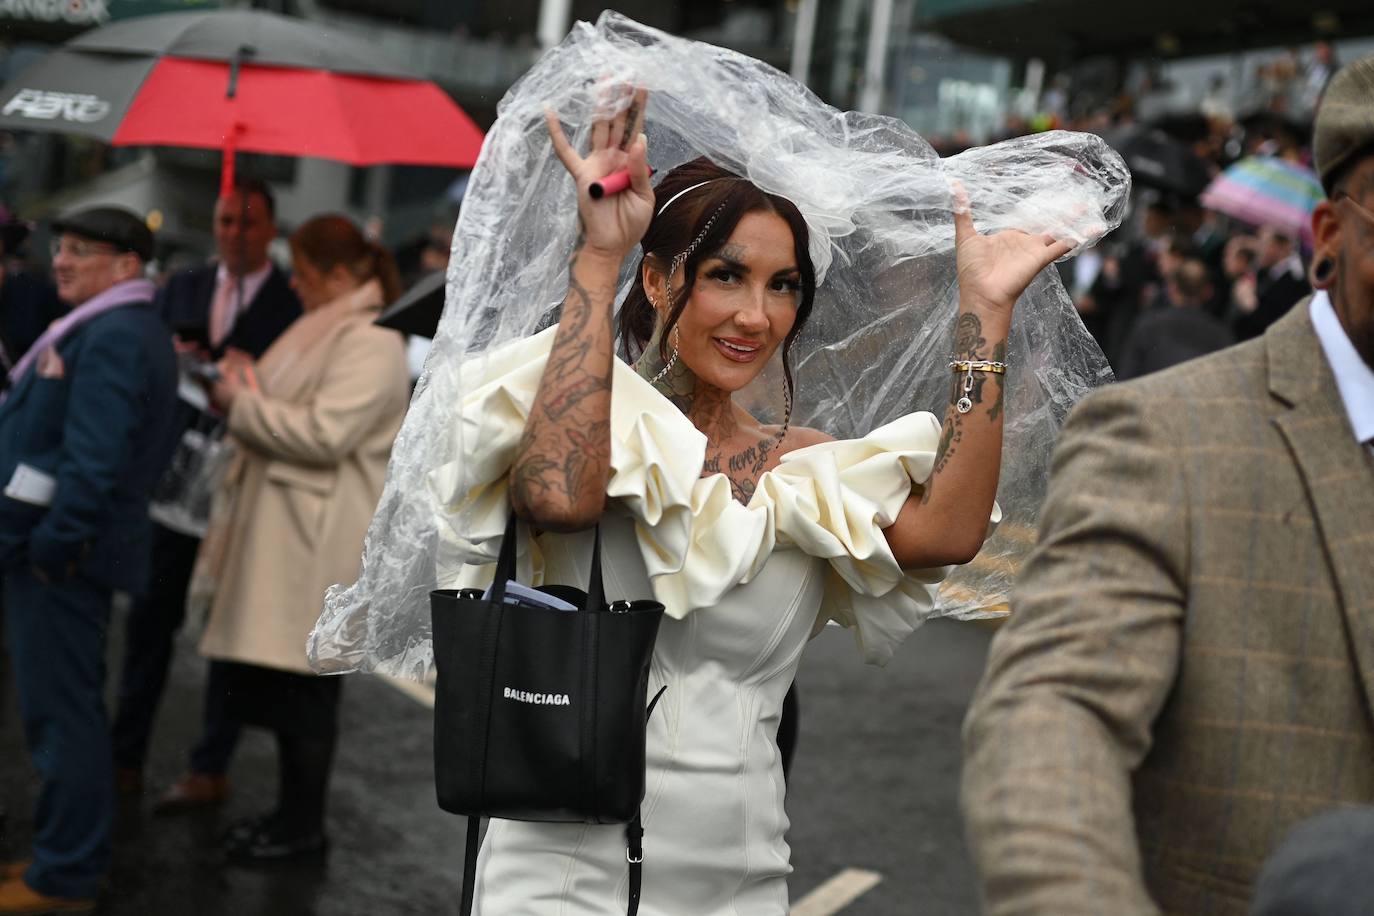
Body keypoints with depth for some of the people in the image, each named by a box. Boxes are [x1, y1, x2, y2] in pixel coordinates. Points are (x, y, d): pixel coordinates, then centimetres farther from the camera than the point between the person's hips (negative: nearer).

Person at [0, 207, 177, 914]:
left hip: (61, 554, -11)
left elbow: (93, 458, -26)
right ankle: (69, 854, 28)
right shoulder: (123, 329, 16)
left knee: (59, 713, -2)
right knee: (68, 708, 18)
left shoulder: (112, 337, -18)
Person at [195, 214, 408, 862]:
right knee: (277, 680, 14)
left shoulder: (371, 346, -15)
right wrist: (249, 387, 8)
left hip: (318, 543, -10)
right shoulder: (325, 331, 17)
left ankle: (303, 825, 11)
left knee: (303, 683, -1)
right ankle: (293, 809, 24)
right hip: (283, 533, 10)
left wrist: (242, 404, -14)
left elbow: (324, 434, -24)